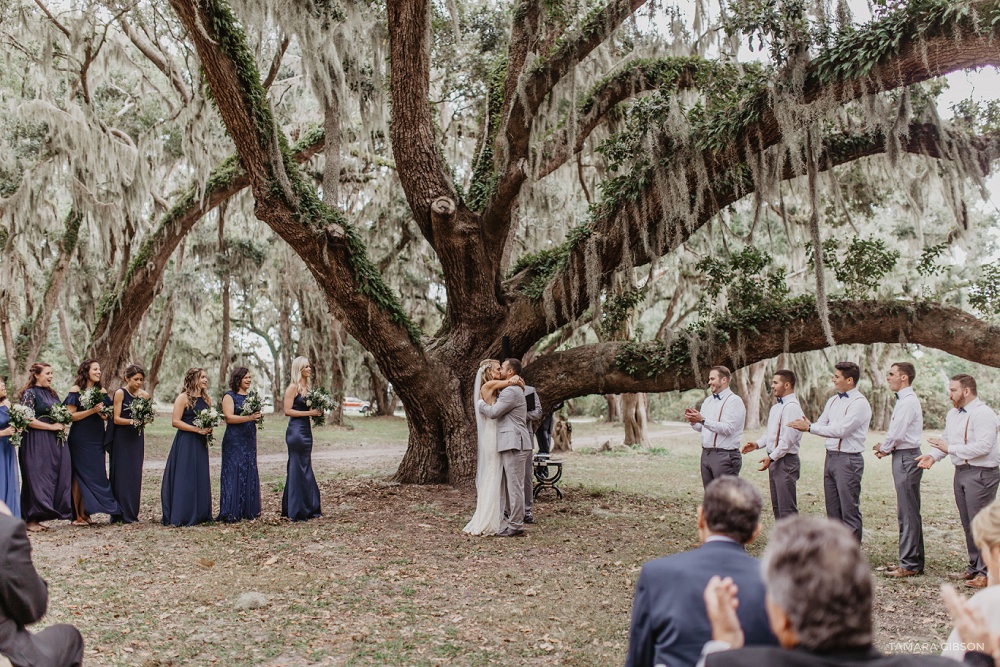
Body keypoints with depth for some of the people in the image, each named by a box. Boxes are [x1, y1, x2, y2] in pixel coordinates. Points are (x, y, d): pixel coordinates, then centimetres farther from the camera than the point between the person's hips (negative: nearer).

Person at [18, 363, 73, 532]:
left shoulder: (52, 393, 16)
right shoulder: (30, 393, -7)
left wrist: (62, 425, 7)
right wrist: (51, 427, -15)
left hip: (54, 442, 7)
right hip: (36, 442, -7)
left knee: (53, 478, 4)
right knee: (36, 478, -5)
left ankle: (36, 519, 12)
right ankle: (31, 520, 3)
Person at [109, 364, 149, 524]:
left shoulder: (143, 395, 7)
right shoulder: (120, 393, -6)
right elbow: (116, 419, -10)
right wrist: (132, 421, -24)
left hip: (137, 438, 5)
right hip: (122, 439, -5)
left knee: (135, 474, 6)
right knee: (122, 475, -3)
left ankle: (132, 513, 13)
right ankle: (122, 515, 2)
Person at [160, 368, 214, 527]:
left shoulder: (206, 399, 13)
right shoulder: (183, 398, -7)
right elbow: (175, 421, -13)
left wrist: (209, 429, 2)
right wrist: (197, 429, -18)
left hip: (200, 443, 7)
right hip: (185, 443, -7)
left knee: (201, 479, 7)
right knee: (184, 478, -5)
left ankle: (200, 514, 15)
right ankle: (181, 516, 0)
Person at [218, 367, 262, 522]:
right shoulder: (229, 396, -5)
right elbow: (229, 417, -16)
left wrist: (257, 417, 3)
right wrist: (249, 417, -24)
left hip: (249, 440, 7)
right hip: (234, 441, -7)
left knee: (250, 473, 7)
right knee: (234, 473, -8)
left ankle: (248, 510, 13)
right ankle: (231, 513, -6)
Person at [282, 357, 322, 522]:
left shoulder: (307, 387, 14)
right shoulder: (293, 388, -10)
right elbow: (288, 410, -16)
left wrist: (317, 411, 4)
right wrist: (309, 412, -17)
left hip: (306, 430, 9)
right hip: (296, 430, -9)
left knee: (305, 469, 12)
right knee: (298, 469, -4)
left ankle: (308, 508, 19)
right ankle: (297, 511, 1)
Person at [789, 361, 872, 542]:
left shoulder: (860, 403, -12)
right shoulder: (833, 400, 14)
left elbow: (840, 430, -20)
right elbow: (822, 423, 15)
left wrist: (809, 428, -19)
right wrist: (808, 425, -8)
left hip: (848, 460, -8)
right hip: (831, 457, 8)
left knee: (849, 510, -3)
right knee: (832, 509, 12)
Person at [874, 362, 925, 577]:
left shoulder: (908, 401, -16)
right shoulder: (903, 400, 15)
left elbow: (896, 433, -18)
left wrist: (884, 447, -1)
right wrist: (886, 449, 4)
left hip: (907, 458, -10)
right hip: (902, 457, 10)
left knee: (908, 514, -6)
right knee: (908, 513, 14)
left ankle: (910, 564, -1)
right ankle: (914, 561, 21)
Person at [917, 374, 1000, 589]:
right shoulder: (952, 414, 14)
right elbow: (947, 440, 16)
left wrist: (950, 449, -19)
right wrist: (933, 456, -3)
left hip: (981, 473, -9)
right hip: (961, 472, 9)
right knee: (968, 523, 15)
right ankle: (974, 567, 26)